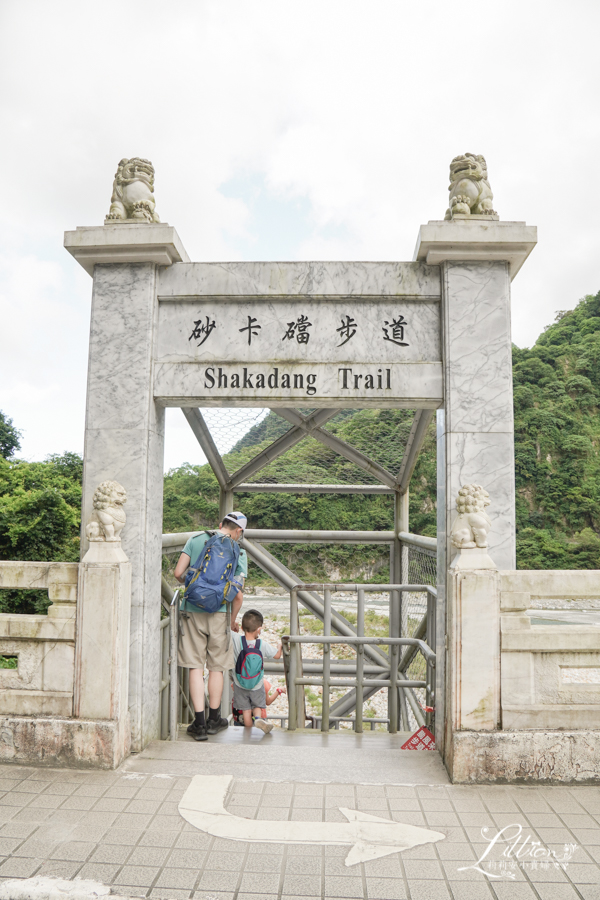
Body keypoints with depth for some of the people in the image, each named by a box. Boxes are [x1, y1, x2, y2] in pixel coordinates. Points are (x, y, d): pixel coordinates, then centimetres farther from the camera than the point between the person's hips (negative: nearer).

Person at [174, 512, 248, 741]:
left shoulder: (196, 539, 3)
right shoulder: (239, 553, 0)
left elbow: (178, 573, -2)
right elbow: (238, 595, -2)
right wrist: (233, 619, 15)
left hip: (192, 611, 1)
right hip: (217, 613, -1)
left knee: (195, 667, 5)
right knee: (217, 667, 14)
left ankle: (199, 723, 6)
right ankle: (214, 720, 26)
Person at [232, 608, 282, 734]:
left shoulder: (236, 640, -23)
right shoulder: (263, 645, -18)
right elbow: (277, 655, -4)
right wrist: (280, 645, 15)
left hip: (240, 685, 0)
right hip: (257, 686, 0)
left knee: (246, 709, 14)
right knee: (257, 705, 17)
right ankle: (258, 718, -12)